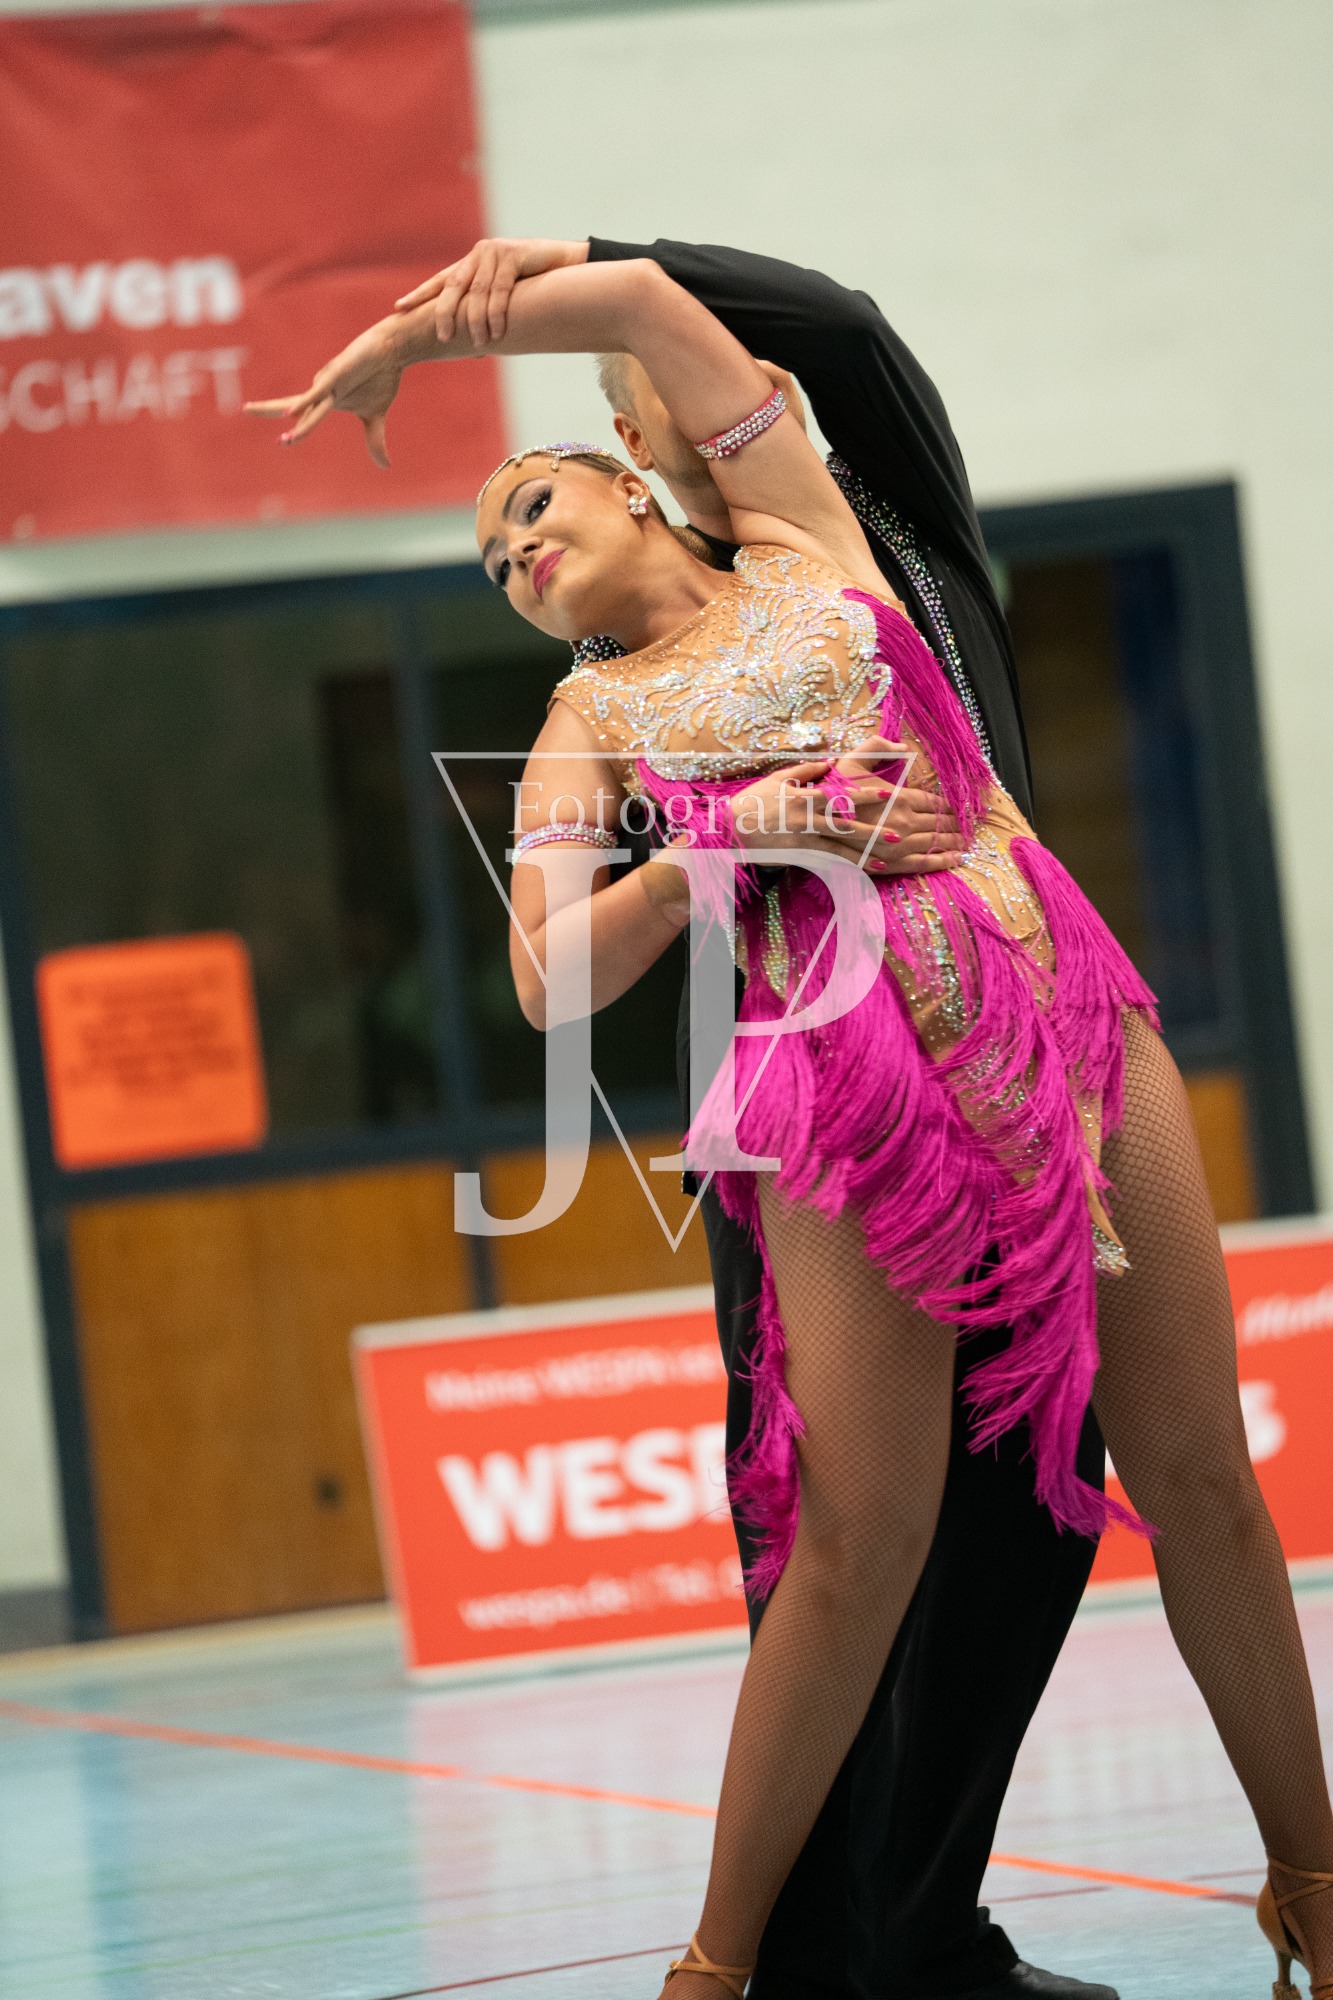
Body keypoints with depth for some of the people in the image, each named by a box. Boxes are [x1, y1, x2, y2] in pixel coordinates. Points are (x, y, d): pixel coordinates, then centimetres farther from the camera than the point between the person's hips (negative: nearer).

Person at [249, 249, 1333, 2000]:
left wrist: (414, 336, 16)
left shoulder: (804, 540, 17)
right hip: (845, 1081, -1)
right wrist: (724, 839, -5)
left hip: (1066, 1013, 1)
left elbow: (644, 297, 8)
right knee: (862, 1539, -7)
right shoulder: (594, 711, 16)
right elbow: (554, 980, 4)